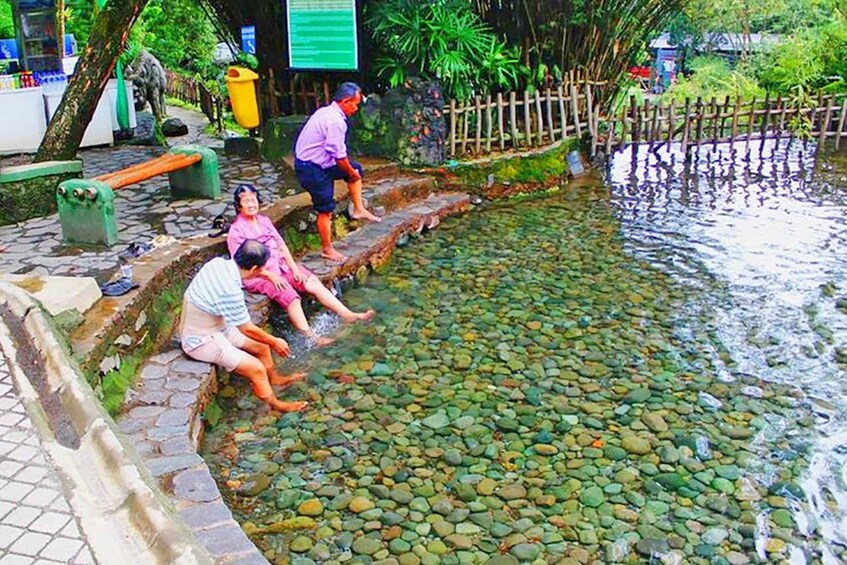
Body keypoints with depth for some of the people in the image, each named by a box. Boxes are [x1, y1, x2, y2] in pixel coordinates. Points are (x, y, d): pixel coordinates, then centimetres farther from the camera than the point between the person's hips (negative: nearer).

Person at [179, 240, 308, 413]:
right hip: (201, 342, -9)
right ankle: (275, 404, 15)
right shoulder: (230, 291, -35)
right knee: (257, 368, -10)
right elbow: (247, 329, -22)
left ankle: (274, 378, 42)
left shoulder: (218, 262, -12)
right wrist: (274, 342, -7)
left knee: (261, 345, 16)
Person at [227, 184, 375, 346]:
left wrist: (294, 268, -4)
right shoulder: (236, 231, -8)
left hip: (280, 266, 6)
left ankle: (348, 315, -15)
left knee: (313, 282, -12)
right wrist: (271, 276, -19)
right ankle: (312, 338, -33)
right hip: (257, 276, -6)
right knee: (290, 296, -28)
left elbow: (281, 246, 9)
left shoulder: (264, 221, 11)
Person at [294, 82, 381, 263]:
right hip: (312, 169, -10)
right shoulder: (336, 121, -23)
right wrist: (351, 172, -5)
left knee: (356, 168, 16)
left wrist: (353, 170, 17)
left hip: (318, 163, 10)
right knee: (326, 210, 0)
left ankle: (359, 209, 19)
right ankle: (327, 250, 12)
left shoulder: (326, 112, 8)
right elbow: (339, 155, -23)